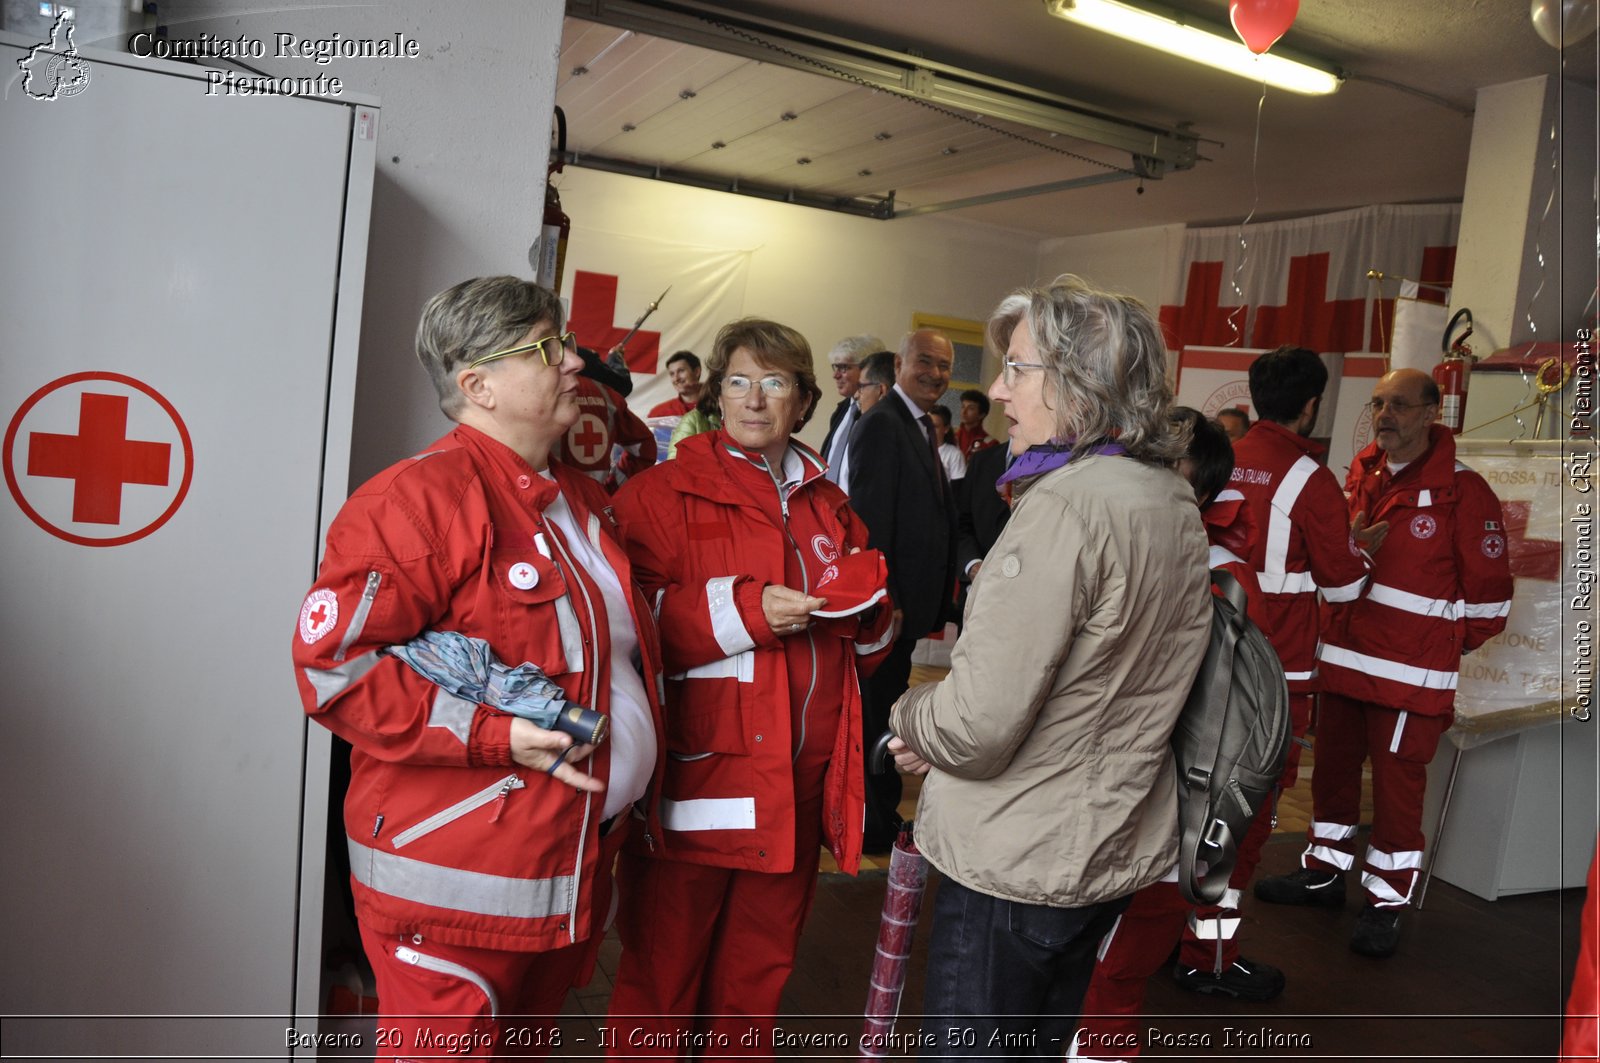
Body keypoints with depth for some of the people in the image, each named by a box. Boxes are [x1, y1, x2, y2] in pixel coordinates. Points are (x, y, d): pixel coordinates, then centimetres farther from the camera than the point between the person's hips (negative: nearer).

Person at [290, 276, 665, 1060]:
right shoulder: (419, 497, -15)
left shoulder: (583, 503, 13)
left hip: (576, 870, 8)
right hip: (457, 887, -8)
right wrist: (494, 735, -22)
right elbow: (333, 662, -19)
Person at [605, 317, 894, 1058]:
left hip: (798, 785, 5)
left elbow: (866, 649, 21)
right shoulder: (663, 492, -3)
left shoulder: (829, 505, 15)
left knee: (758, 972, 19)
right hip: (699, 775, -5)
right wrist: (742, 610, -20)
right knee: (664, 967, 6)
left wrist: (867, 609, 0)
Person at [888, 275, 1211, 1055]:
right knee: (1049, 1041, 26)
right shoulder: (1175, 501, 5)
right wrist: (939, 724, 5)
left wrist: (911, 716, -5)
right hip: (1117, 848, 9)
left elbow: (977, 724, -27)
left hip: (1017, 862, -9)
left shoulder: (1065, 505, -25)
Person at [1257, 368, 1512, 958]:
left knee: (1398, 783, 3)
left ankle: (1386, 902, 18)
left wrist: (1448, 645, 3)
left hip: (1411, 673, -6)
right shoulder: (1360, 472, 7)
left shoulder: (1463, 492, -10)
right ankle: (1324, 871, 33)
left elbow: (1489, 591, -5)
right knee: (1333, 766, 16)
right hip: (1343, 657, 6)